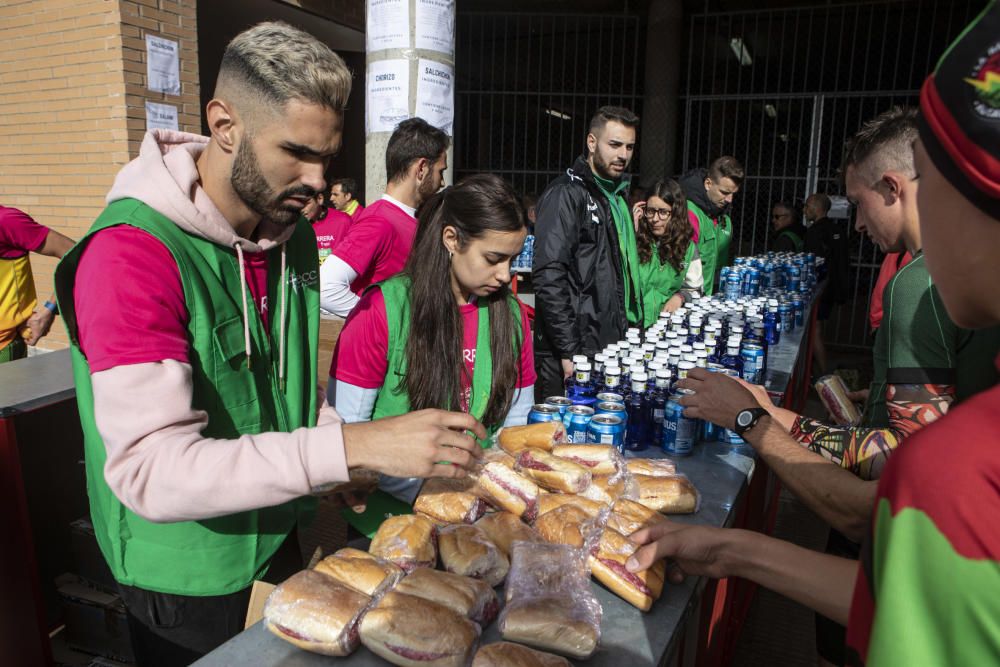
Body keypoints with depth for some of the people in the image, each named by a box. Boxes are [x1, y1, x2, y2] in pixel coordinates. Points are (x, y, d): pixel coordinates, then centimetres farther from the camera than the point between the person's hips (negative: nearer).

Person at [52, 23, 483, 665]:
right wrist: (350, 447, -39)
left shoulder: (294, 233, -2)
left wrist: (344, 440, -9)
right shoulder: (131, 253, -26)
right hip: (190, 582, -6)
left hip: (280, 542, 7)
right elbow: (151, 470, -33)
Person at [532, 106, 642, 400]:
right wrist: (570, 351, -22)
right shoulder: (566, 194, -10)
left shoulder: (617, 196, 18)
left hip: (612, 348, 8)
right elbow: (549, 277, -19)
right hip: (572, 356, -8)